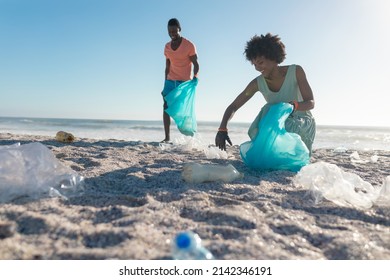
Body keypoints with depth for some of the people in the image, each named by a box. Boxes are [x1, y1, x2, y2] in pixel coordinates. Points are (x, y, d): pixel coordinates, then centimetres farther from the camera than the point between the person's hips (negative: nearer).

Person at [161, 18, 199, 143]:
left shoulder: (189, 45, -5)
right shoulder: (167, 47, 11)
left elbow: (196, 64, -7)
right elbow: (167, 66, 15)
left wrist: (195, 76, -26)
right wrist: (165, 84, 15)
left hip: (184, 82, -4)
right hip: (170, 81, 5)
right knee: (166, 107, -6)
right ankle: (167, 137, -4)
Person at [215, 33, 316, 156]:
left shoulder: (296, 71, -18)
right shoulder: (258, 83, -13)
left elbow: (311, 103, -19)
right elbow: (233, 107, -13)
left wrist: (294, 105, -43)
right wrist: (222, 129, -31)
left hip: (303, 124, -3)